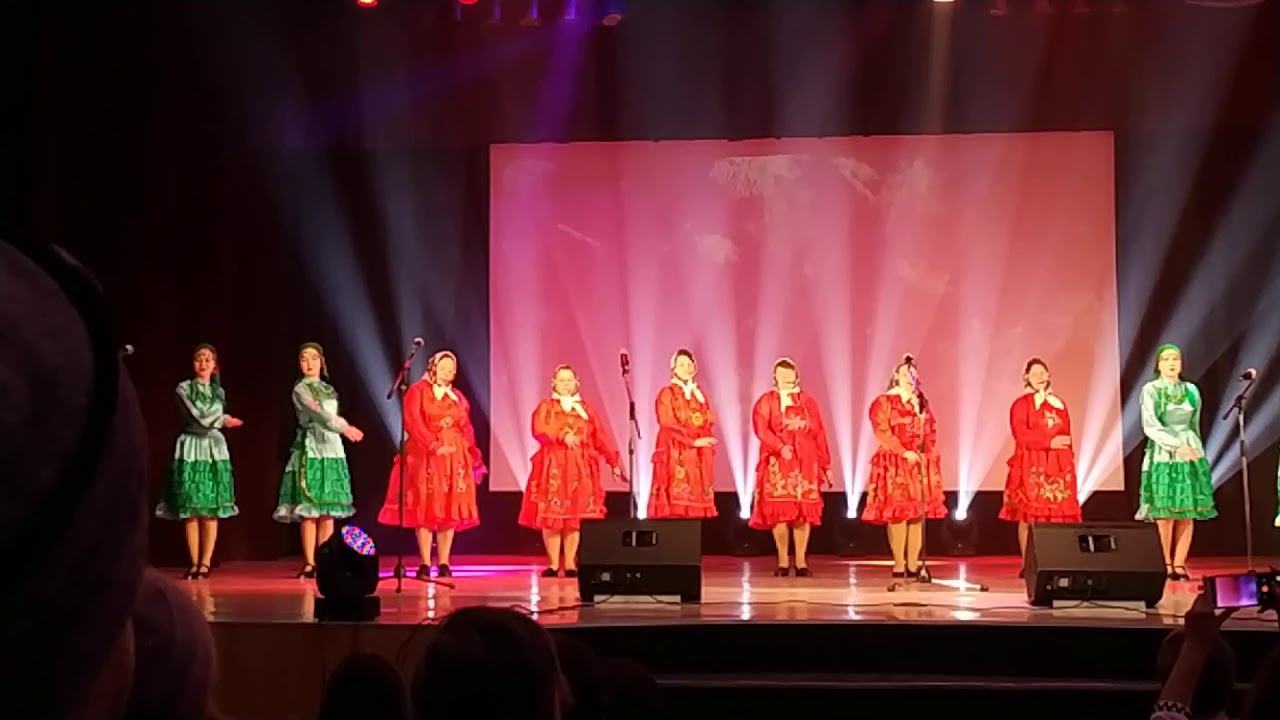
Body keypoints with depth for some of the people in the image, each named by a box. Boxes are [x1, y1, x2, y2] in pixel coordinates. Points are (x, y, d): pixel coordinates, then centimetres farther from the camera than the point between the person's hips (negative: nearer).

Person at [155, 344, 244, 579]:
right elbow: (194, 422, -9)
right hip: (191, 449, -3)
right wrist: (223, 420, -1)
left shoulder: (219, 392, 14)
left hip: (215, 450, 3)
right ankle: (194, 563, 1)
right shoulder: (183, 388, 0)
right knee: (190, 511, -3)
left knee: (212, 511, -3)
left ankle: (205, 563, -1)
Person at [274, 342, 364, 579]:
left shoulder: (329, 390, 18)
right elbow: (317, 414, -16)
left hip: (332, 449, 6)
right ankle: (309, 563, -6)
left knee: (328, 510, 2)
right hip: (311, 449, -6)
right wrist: (344, 428, -26)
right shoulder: (300, 389, -2)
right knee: (310, 511, -8)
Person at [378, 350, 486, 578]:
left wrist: (472, 454, 1)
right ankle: (425, 563, -2)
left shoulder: (458, 396, 16)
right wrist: (434, 445, -21)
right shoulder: (417, 391, 2)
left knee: (450, 510, 0)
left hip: (455, 458, 4)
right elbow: (413, 422, -11)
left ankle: (444, 563, 3)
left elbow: (467, 428, 13)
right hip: (425, 457, -4)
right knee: (425, 509, -4)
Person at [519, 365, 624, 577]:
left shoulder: (586, 409, 13)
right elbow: (539, 430, -13)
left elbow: (601, 438, 9)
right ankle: (553, 564, 2)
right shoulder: (545, 407, 6)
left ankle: (570, 564, 4)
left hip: (580, 468, 2)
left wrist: (614, 462, 1)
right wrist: (563, 435, -27)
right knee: (551, 516, -5)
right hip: (552, 467, -2)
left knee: (575, 517, -1)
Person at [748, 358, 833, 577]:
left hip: (804, 463, 2)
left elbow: (819, 435, 11)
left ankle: (801, 561, 1)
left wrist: (826, 465, 6)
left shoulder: (808, 402, 14)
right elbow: (761, 428, -8)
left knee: (804, 511, -2)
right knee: (779, 512, -5)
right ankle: (783, 562, 0)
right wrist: (780, 447, -24)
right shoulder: (766, 401, 8)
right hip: (777, 463, -2)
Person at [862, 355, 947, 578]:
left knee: (918, 513, 2)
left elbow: (930, 433, 17)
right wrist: (905, 453, -17)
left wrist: (930, 457, 4)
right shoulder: (884, 402, -1)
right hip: (895, 464, -6)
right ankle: (899, 565, -6)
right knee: (898, 513, -8)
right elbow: (883, 432, -10)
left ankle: (913, 565, 5)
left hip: (921, 464, 6)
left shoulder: (922, 403, 18)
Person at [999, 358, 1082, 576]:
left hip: (1058, 466, 4)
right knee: (1028, 514, -6)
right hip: (1030, 466, -4)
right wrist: (1049, 442, -16)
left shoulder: (1059, 404, 18)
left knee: (1057, 514, -2)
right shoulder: (1021, 404, 2)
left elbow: (1066, 437, 16)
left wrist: (1069, 463, 6)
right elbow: (1021, 434, -10)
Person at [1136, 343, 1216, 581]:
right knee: (1165, 512, -5)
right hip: (1163, 455, -4)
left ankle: (1179, 564, 3)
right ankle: (1167, 564, 5)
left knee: (1188, 512, -1)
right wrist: (1177, 446, -21)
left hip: (1191, 454, 4)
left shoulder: (1191, 390, 10)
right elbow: (1151, 426, -12)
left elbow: (1195, 426, 18)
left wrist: (1198, 451, 17)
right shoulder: (1151, 390, -3)